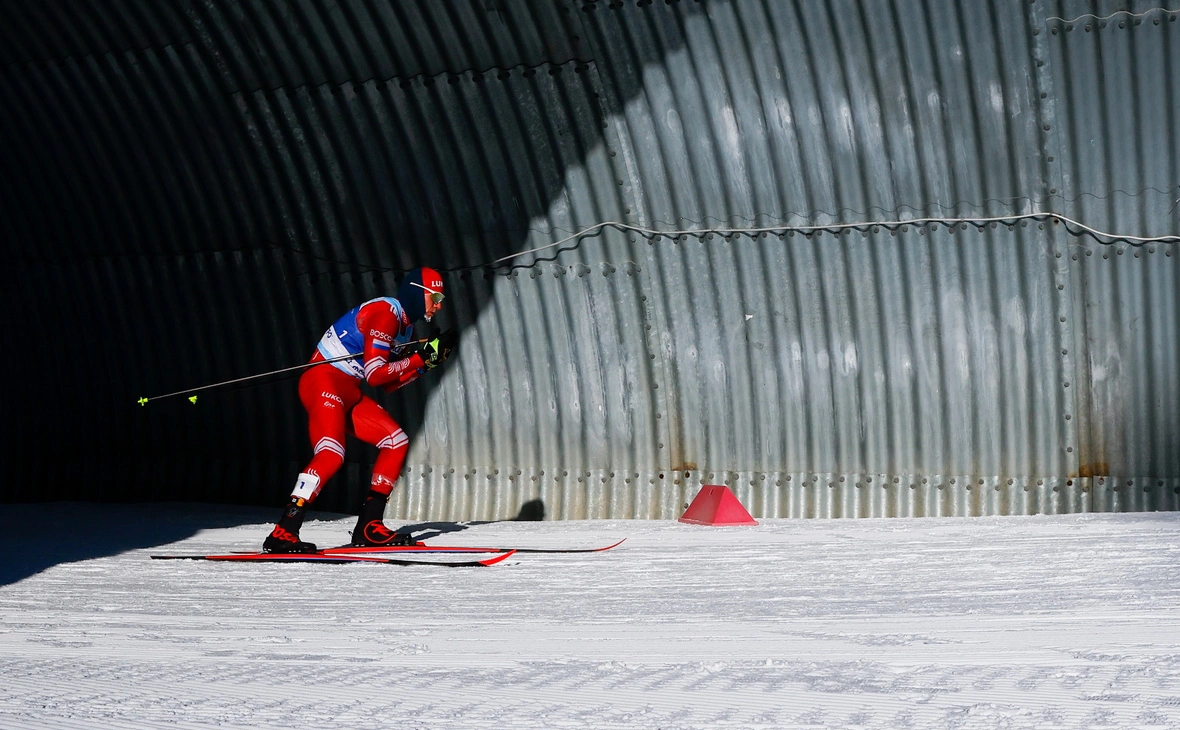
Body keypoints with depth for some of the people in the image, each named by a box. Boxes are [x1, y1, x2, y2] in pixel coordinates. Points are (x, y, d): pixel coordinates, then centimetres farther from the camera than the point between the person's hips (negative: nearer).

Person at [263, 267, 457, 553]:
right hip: (324, 382, -10)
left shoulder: (404, 325, 15)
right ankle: (282, 533, -29)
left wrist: (430, 357, 6)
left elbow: (390, 384, 14)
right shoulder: (385, 312, -15)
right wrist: (421, 357, -13)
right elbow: (376, 373, -20)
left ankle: (369, 525, 7)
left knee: (396, 441, 6)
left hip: (348, 391, 10)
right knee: (331, 454, -26)